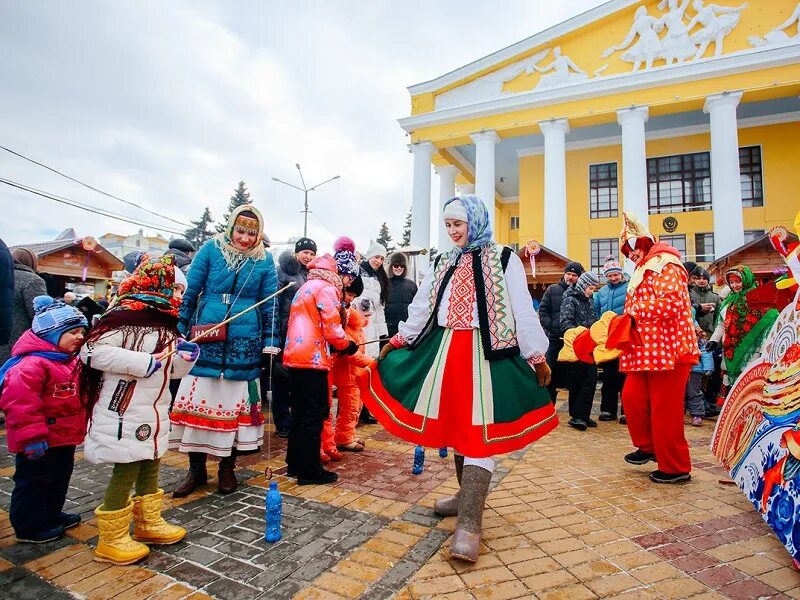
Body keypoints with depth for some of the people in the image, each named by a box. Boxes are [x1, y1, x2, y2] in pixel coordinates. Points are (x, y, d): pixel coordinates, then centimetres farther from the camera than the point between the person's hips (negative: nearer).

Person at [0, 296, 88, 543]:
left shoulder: (70, 360, 7)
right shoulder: (32, 363, -25)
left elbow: (79, 395, 21)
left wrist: (81, 426, 21)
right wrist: (32, 437, -29)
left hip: (63, 436, 10)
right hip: (41, 442, -10)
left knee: (59, 479, 23)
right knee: (33, 482, 7)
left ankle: (52, 515, 40)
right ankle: (29, 527, 22)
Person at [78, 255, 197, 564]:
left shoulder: (166, 322, 11)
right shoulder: (126, 315, -16)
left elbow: (171, 370, 16)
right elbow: (92, 351, -24)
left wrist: (186, 356, -6)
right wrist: (143, 362, -26)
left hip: (153, 411, 9)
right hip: (124, 412, -9)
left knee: (150, 468, 19)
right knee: (126, 471, 2)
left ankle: (149, 523, 36)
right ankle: (111, 540, 20)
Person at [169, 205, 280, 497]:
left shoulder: (264, 260, 2)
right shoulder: (211, 249, 0)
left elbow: (270, 304, 4)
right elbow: (190, 292, 2)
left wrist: (270, 342, 0)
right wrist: (180, 331, 2)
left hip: (243, 344, 0)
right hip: (204, 340, 0)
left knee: (235, 403, 8)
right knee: (197, 401, 5)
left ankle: (227, 468, 25)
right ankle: (196, 469, 22)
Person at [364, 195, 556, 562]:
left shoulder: (504, 260, 0)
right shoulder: (443, 263, 14)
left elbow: (523, 310, -3)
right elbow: (422, 306, 16)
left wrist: (537, 355, -5)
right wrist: (400, 340, 14)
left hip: (484, 352, -5)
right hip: (444, 350, 5)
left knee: (479, 432, -6)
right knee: (456, 427, 11)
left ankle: (469, 524, -5)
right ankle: (468, 495, 29)